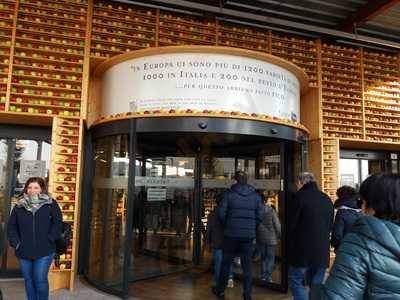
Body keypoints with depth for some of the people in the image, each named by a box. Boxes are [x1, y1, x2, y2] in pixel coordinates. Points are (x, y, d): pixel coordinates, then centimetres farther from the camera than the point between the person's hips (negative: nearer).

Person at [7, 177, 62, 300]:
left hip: (44, 251, -3)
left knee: (40, 280, -1)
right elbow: (11, 226, 8)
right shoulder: (19, 206, 4)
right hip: (24, 251, 3)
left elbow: (58, 223, -5)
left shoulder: (51, 204, -4)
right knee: (28, 280, 16)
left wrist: (49, 241, -10)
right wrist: (16, 242, -2)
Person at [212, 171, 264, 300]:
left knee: (226, 263, 13)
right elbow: (260, 215, -2)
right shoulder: (256, 196, 0)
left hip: (231, 234, -1)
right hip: (249, 235, 2)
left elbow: (221, 213, -9)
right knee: (247, 265, 12)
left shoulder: (229, 193, -7)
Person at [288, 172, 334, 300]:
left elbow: (291, 225, -11)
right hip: (322, 251, 6)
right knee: (316, 284, 16)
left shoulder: (300, 196, -12)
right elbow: (330, 226, 15)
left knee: (295, 280, 7)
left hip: (303, 249, -6)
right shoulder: (327, 199, 9)